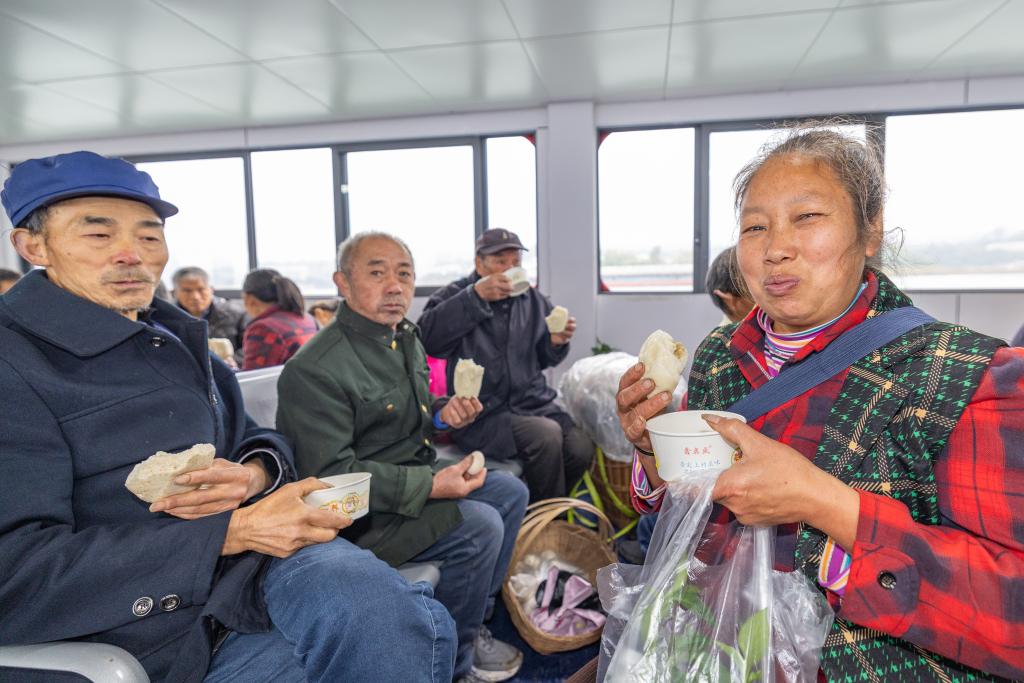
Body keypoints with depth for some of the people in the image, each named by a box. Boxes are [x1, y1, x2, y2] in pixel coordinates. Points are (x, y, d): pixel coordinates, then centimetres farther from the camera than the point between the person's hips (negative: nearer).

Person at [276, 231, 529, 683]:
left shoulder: (406, 339, 7)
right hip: (362, 513, -9)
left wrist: (443, 413, -3)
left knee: (510, 492, 7)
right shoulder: (314, 370, -23)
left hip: (417, 479, 10)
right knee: (480, 526, -23)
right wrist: (430, 486, -28)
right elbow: (331, 475, -25)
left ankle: (473, 620, 20)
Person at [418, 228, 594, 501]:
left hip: (534, 403, 5)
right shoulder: (454, 296, 1)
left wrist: (555, 343, -3)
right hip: (482, 414, -5)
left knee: (582, 447, -19)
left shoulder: (535, 301, 14)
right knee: (547, 434, -28)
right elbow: (426, 338, -20)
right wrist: (476, 296, -26)